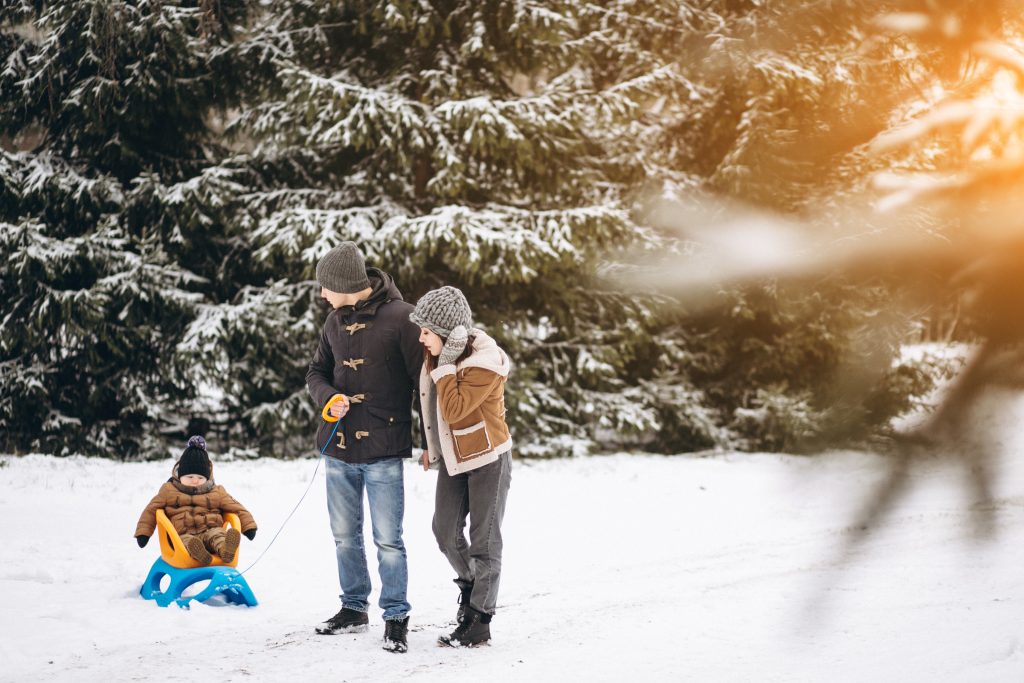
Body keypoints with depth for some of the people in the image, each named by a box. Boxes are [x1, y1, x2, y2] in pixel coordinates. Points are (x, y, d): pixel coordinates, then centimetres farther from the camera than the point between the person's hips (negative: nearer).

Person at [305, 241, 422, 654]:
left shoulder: (400, 317, -11)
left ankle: (396, 617, 7)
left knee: (387, 539, -4)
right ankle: (354, 608, 28)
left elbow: (423, 379, -8)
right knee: (345, 535, 14)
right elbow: (316, 372, 17)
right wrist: (329, 399, -6)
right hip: (338, 449, 6)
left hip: (383, 450, -6)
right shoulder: (335, 321, 9)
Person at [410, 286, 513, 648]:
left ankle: (479, 621, 7)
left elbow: (454, 410, -31)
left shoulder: (485, 364, -24)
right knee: (445, 531, 8)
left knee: (484, 539, 0)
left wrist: (446, 364, -29)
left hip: (488, 459, -7)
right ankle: (470, 584, 34)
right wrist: (431, 446, 21)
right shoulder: (438, 354, -1)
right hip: (453, 458, 7)